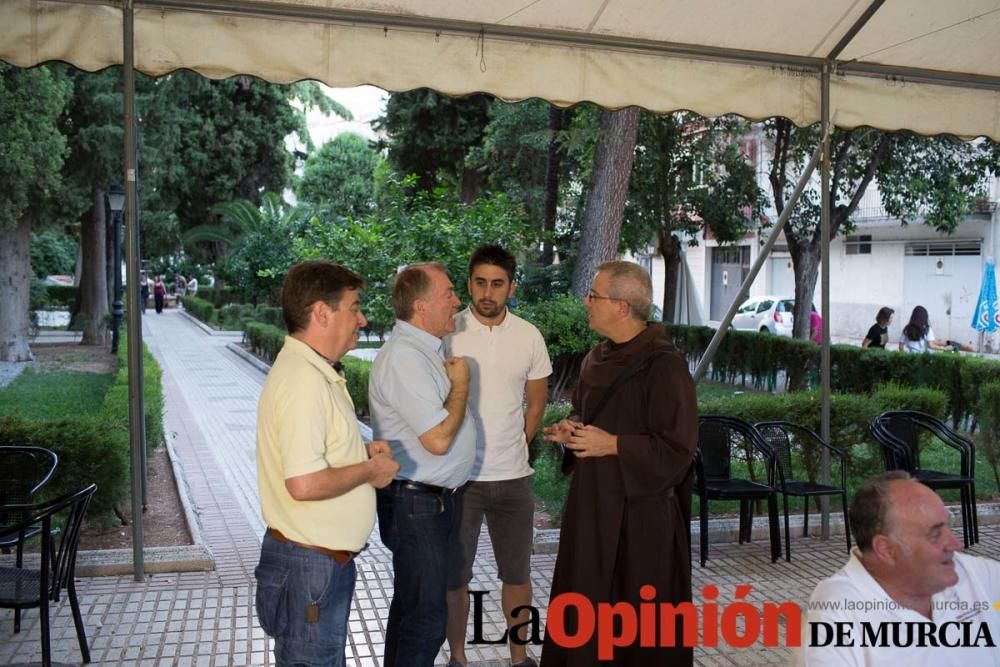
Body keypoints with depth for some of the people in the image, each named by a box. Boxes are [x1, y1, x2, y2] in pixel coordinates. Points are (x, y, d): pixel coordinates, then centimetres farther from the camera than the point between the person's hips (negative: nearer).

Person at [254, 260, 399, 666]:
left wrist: (362, 451, 6)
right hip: (309, 563, -10)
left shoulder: (313, 370, 9)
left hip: (325, 558, 10)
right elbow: (304, 483, -31)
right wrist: (370, 470, -16)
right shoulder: (304, 379, -24)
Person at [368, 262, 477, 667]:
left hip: (433, 498, 10)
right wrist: (460, 384, -14)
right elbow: (438, 439, -26)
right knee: (426, 617, -1)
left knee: (411, 604, 22)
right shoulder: (404, 357, -22)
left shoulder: (428, 349, 9)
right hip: (415, 503, -10)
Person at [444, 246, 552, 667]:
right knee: (454, 574, 11)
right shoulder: (447, 334, -8)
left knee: (517, 573, 14)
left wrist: (514, 446, 7)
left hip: (512, 476, 3)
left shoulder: (529, 337, 1)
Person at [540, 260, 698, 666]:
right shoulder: (598, 359, 7)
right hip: (593, 503, 8)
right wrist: (571, 429, 1)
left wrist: (611, 445, -20)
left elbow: (678, 449, -19)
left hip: (641, 511, -7)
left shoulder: (663, 366, -17)